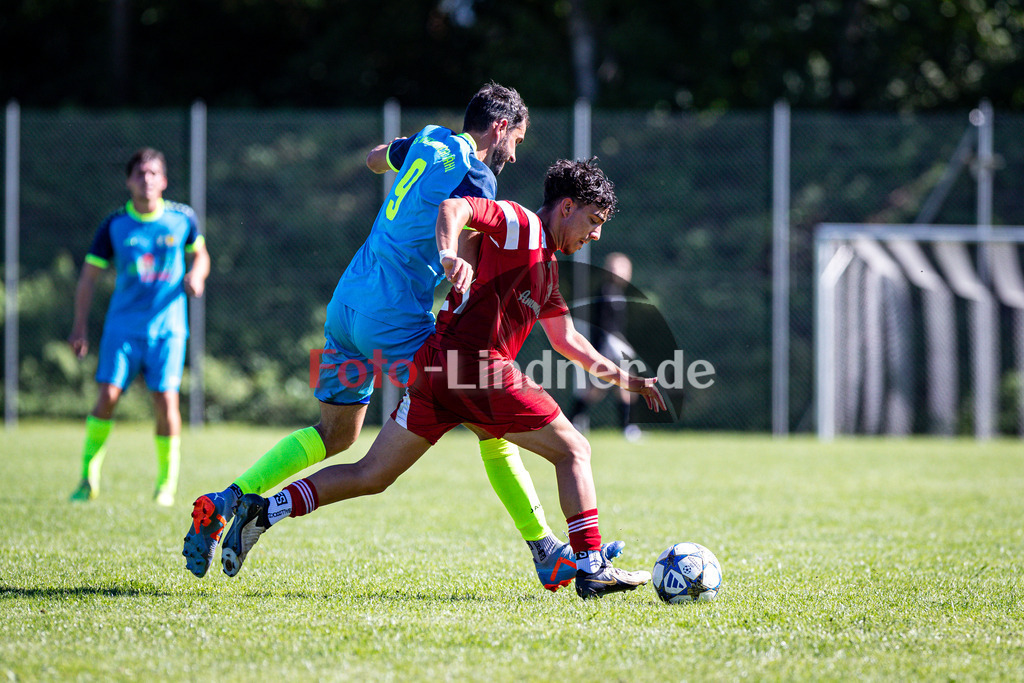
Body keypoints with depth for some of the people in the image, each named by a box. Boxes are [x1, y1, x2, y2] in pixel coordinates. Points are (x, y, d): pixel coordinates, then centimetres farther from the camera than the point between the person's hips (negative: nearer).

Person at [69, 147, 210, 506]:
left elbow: (200, 255, 18)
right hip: (123, 325, 0)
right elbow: (89, 276, 5)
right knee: (108, 396, -12)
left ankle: (166, 483, 6)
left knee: (166, 400, -10)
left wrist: (196, 276, -6)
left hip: (167, 325, 0)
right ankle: (89, 477, 4)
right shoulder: (114, 225, -1)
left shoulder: (182, 219, 1)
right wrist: (80, 326, 0)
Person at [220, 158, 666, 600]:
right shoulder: (520, 224, -1)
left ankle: (266, 510, 0)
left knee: (370, 476, 8)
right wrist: (448, 254, -35)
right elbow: (453, 208, -16)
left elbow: (566, 339, 36)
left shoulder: (547, 267, 27)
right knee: (574, 452, 1)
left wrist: (622, 377, 35)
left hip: (434, 365, 9)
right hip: (477, 365, -9)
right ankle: (591, 567, -3)